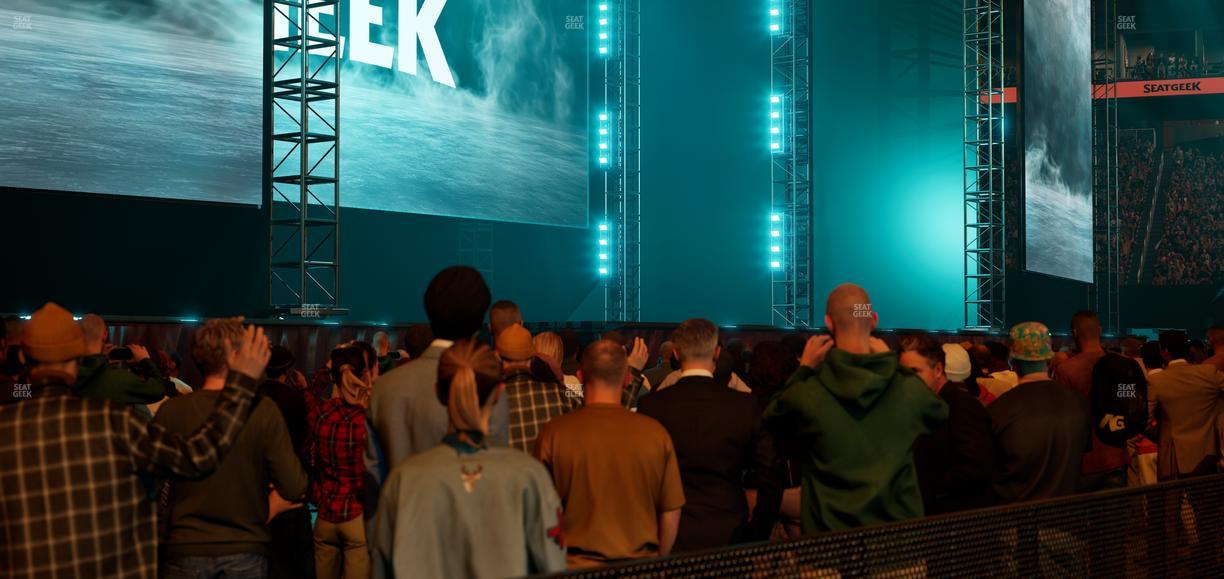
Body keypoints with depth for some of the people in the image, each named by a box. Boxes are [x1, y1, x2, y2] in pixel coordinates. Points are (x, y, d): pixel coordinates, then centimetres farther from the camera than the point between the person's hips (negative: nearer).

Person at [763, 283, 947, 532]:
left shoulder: (805, 393, -15)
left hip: (830, 532, -1)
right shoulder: (910, 389, -10)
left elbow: (772, 419, 8)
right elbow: (940, 413, 15)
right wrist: (892, 363, 14)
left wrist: (804, 369, 8)